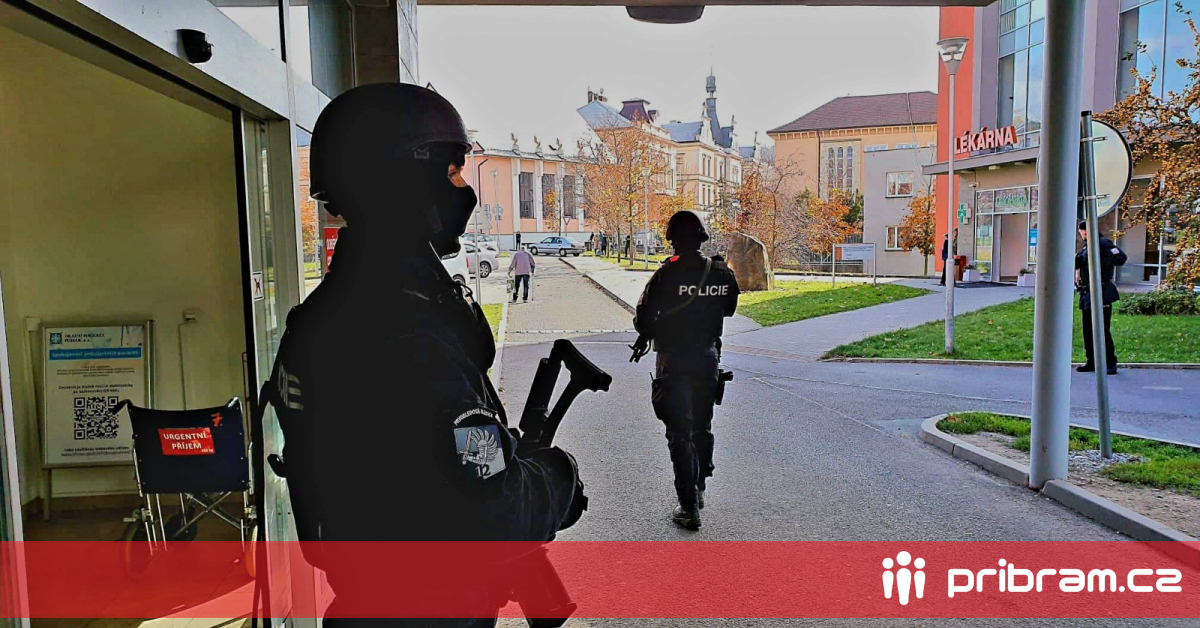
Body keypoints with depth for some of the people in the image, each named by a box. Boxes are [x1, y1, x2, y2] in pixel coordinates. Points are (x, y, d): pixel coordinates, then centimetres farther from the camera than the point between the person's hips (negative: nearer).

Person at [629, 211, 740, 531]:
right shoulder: (722, 273, -3)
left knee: (680, 432, 1)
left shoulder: (667, 274, -16)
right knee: (702, 427, 20)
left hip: (674, 360, -5)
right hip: (709, 357, 5)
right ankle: (698, 489, 37)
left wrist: (645, 337, 6)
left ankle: (689, 507, 1)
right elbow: (728, 310, 11)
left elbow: (644, 317, -14)